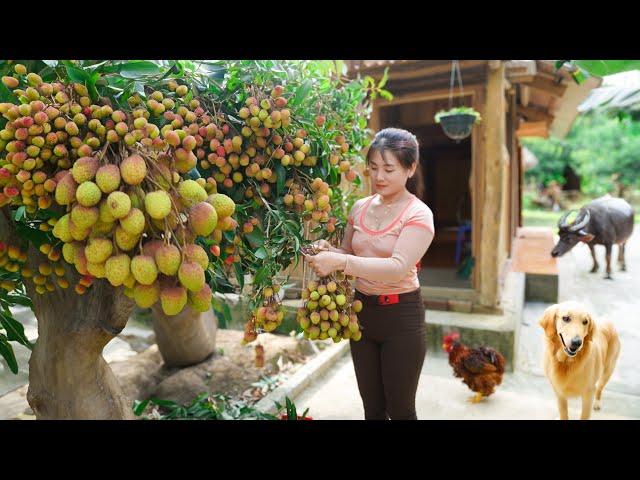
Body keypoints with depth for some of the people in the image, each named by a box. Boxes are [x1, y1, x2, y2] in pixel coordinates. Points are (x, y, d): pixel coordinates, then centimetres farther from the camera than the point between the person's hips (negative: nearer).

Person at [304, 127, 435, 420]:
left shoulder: (418, 215, -13)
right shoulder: (360, 208, 4)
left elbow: (398, 268, -27)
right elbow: (348, 252, 15)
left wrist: (340, 262, -35)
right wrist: (328, 251, -7)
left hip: (401, 317, -5)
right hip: (362, 310, 5)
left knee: (399, 409, 11)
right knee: (372, 407, 19)